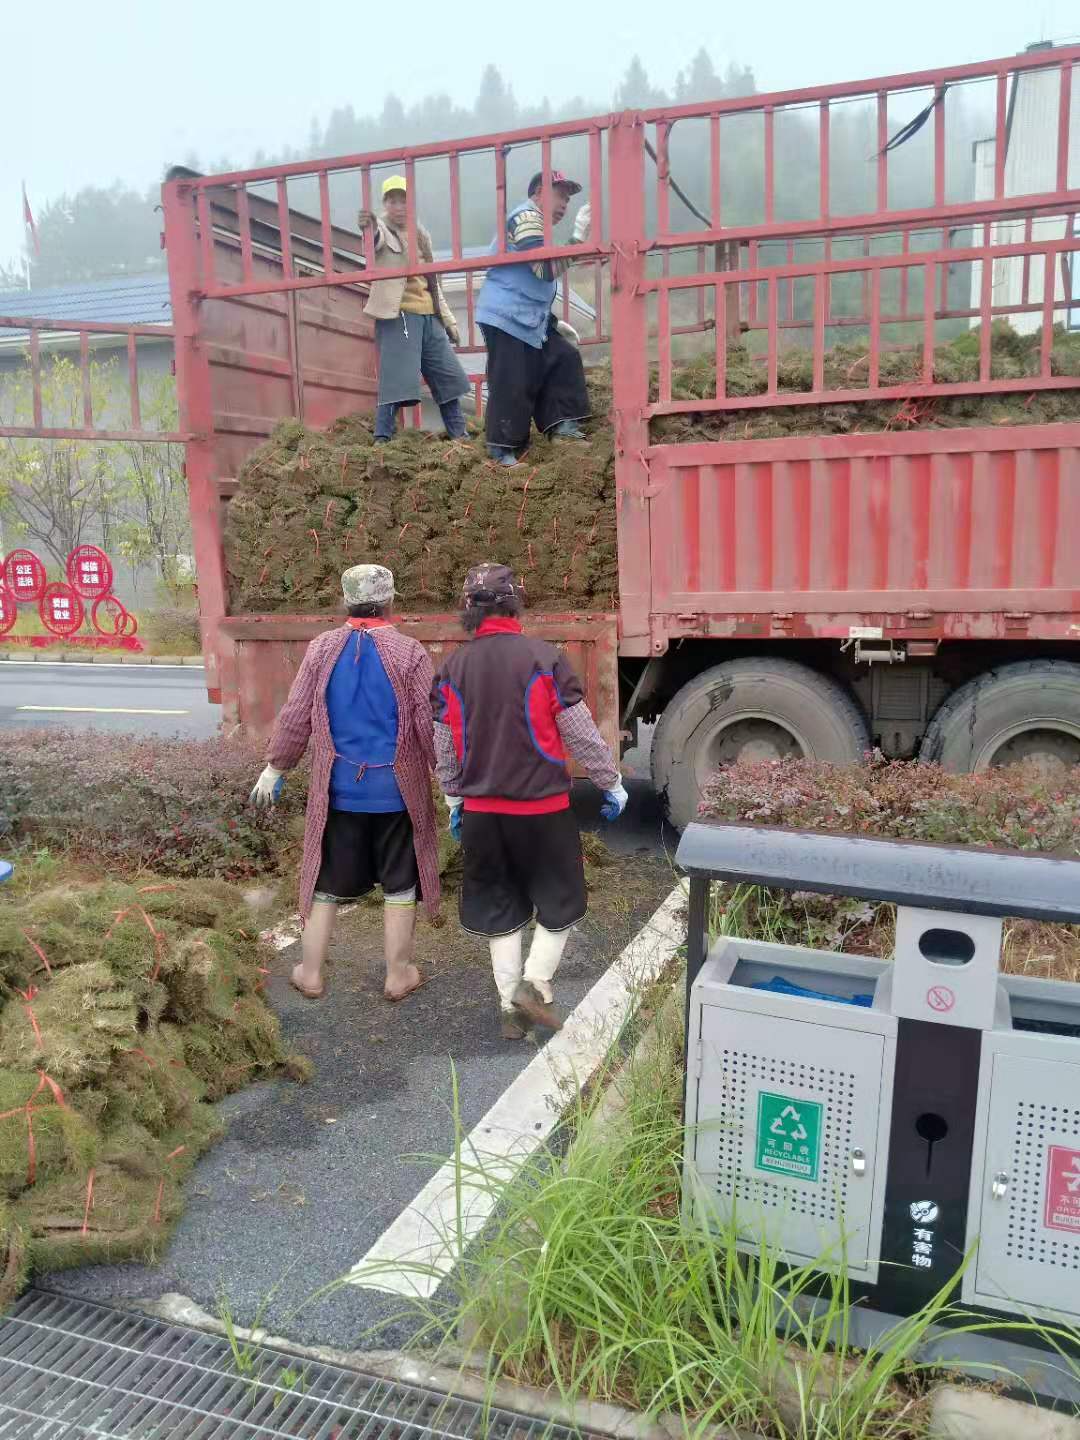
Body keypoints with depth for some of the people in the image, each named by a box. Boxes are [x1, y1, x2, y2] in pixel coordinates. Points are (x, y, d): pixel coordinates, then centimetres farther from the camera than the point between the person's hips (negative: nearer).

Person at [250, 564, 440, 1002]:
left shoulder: (322, 648, -2)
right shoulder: (410, 653, -9)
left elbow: (294, 717, 1)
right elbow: (430, 726, -9)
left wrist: (274, 769, 12)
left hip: (338, 791, 2)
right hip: (397, 792, -2)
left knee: (326, 882, 15)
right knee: (399, 885, 11)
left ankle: (310, 973, 25)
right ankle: (398, 975, 21)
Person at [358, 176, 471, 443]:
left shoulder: (421, 235, 18)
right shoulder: (382, 230, -2)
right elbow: (377, 240, -29)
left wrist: (448, 320, 20)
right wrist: (370, 230, -52)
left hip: (429, 317, 7)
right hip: (397, 315, -7)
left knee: (449, 376, 12)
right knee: (397, 379, -16)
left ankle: (459, 435, 24)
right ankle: (382, 440, -12)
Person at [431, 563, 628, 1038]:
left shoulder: (452, 669, 1)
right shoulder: (544, 659, -12)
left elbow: (444, 748, 8)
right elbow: (581, 734, -7)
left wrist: (453, 801, 22)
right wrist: (612, 783, 6)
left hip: (481, 812, 4)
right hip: (542, 808, -4)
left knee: (500, 910, 15)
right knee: (560, 902, 14)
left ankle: (511, 1008, 20)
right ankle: (535, 984, 1)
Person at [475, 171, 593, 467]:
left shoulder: (536, 223, 23)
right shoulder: (526, 216, -10)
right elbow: (548, 269, -22)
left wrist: (554, 321, 24)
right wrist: (579, 236, -24)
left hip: (528, 319, 10)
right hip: (507, 318, -10)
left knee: (564, 358, 8)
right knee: (513, 385, -10)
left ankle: (562, 424, 9)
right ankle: (502, 451, -4)